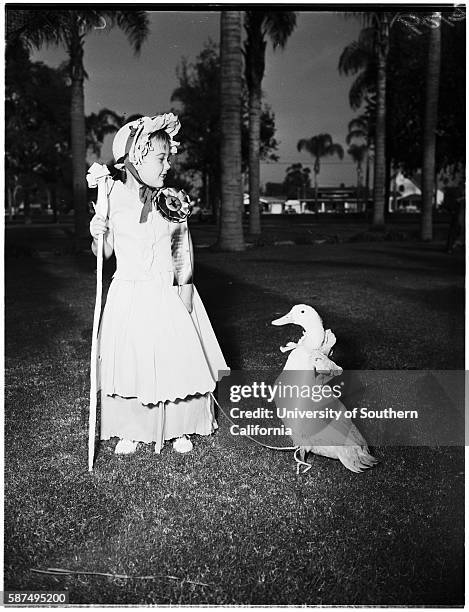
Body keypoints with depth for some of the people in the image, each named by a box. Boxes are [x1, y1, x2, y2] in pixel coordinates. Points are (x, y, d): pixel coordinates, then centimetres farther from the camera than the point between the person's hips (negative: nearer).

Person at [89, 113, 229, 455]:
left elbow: (184, 259, -1)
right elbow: (105, 253, 6)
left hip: (167, 295, 0)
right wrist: (97, 236, -16)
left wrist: (185, 307, -6)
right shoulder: (112, 198, -3)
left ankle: (179, 428, 24)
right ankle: (131, 431, 27)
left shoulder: (173, 203, -3)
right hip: (127, 295, 0)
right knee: (128, 363, 5)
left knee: (177, 360, 2)